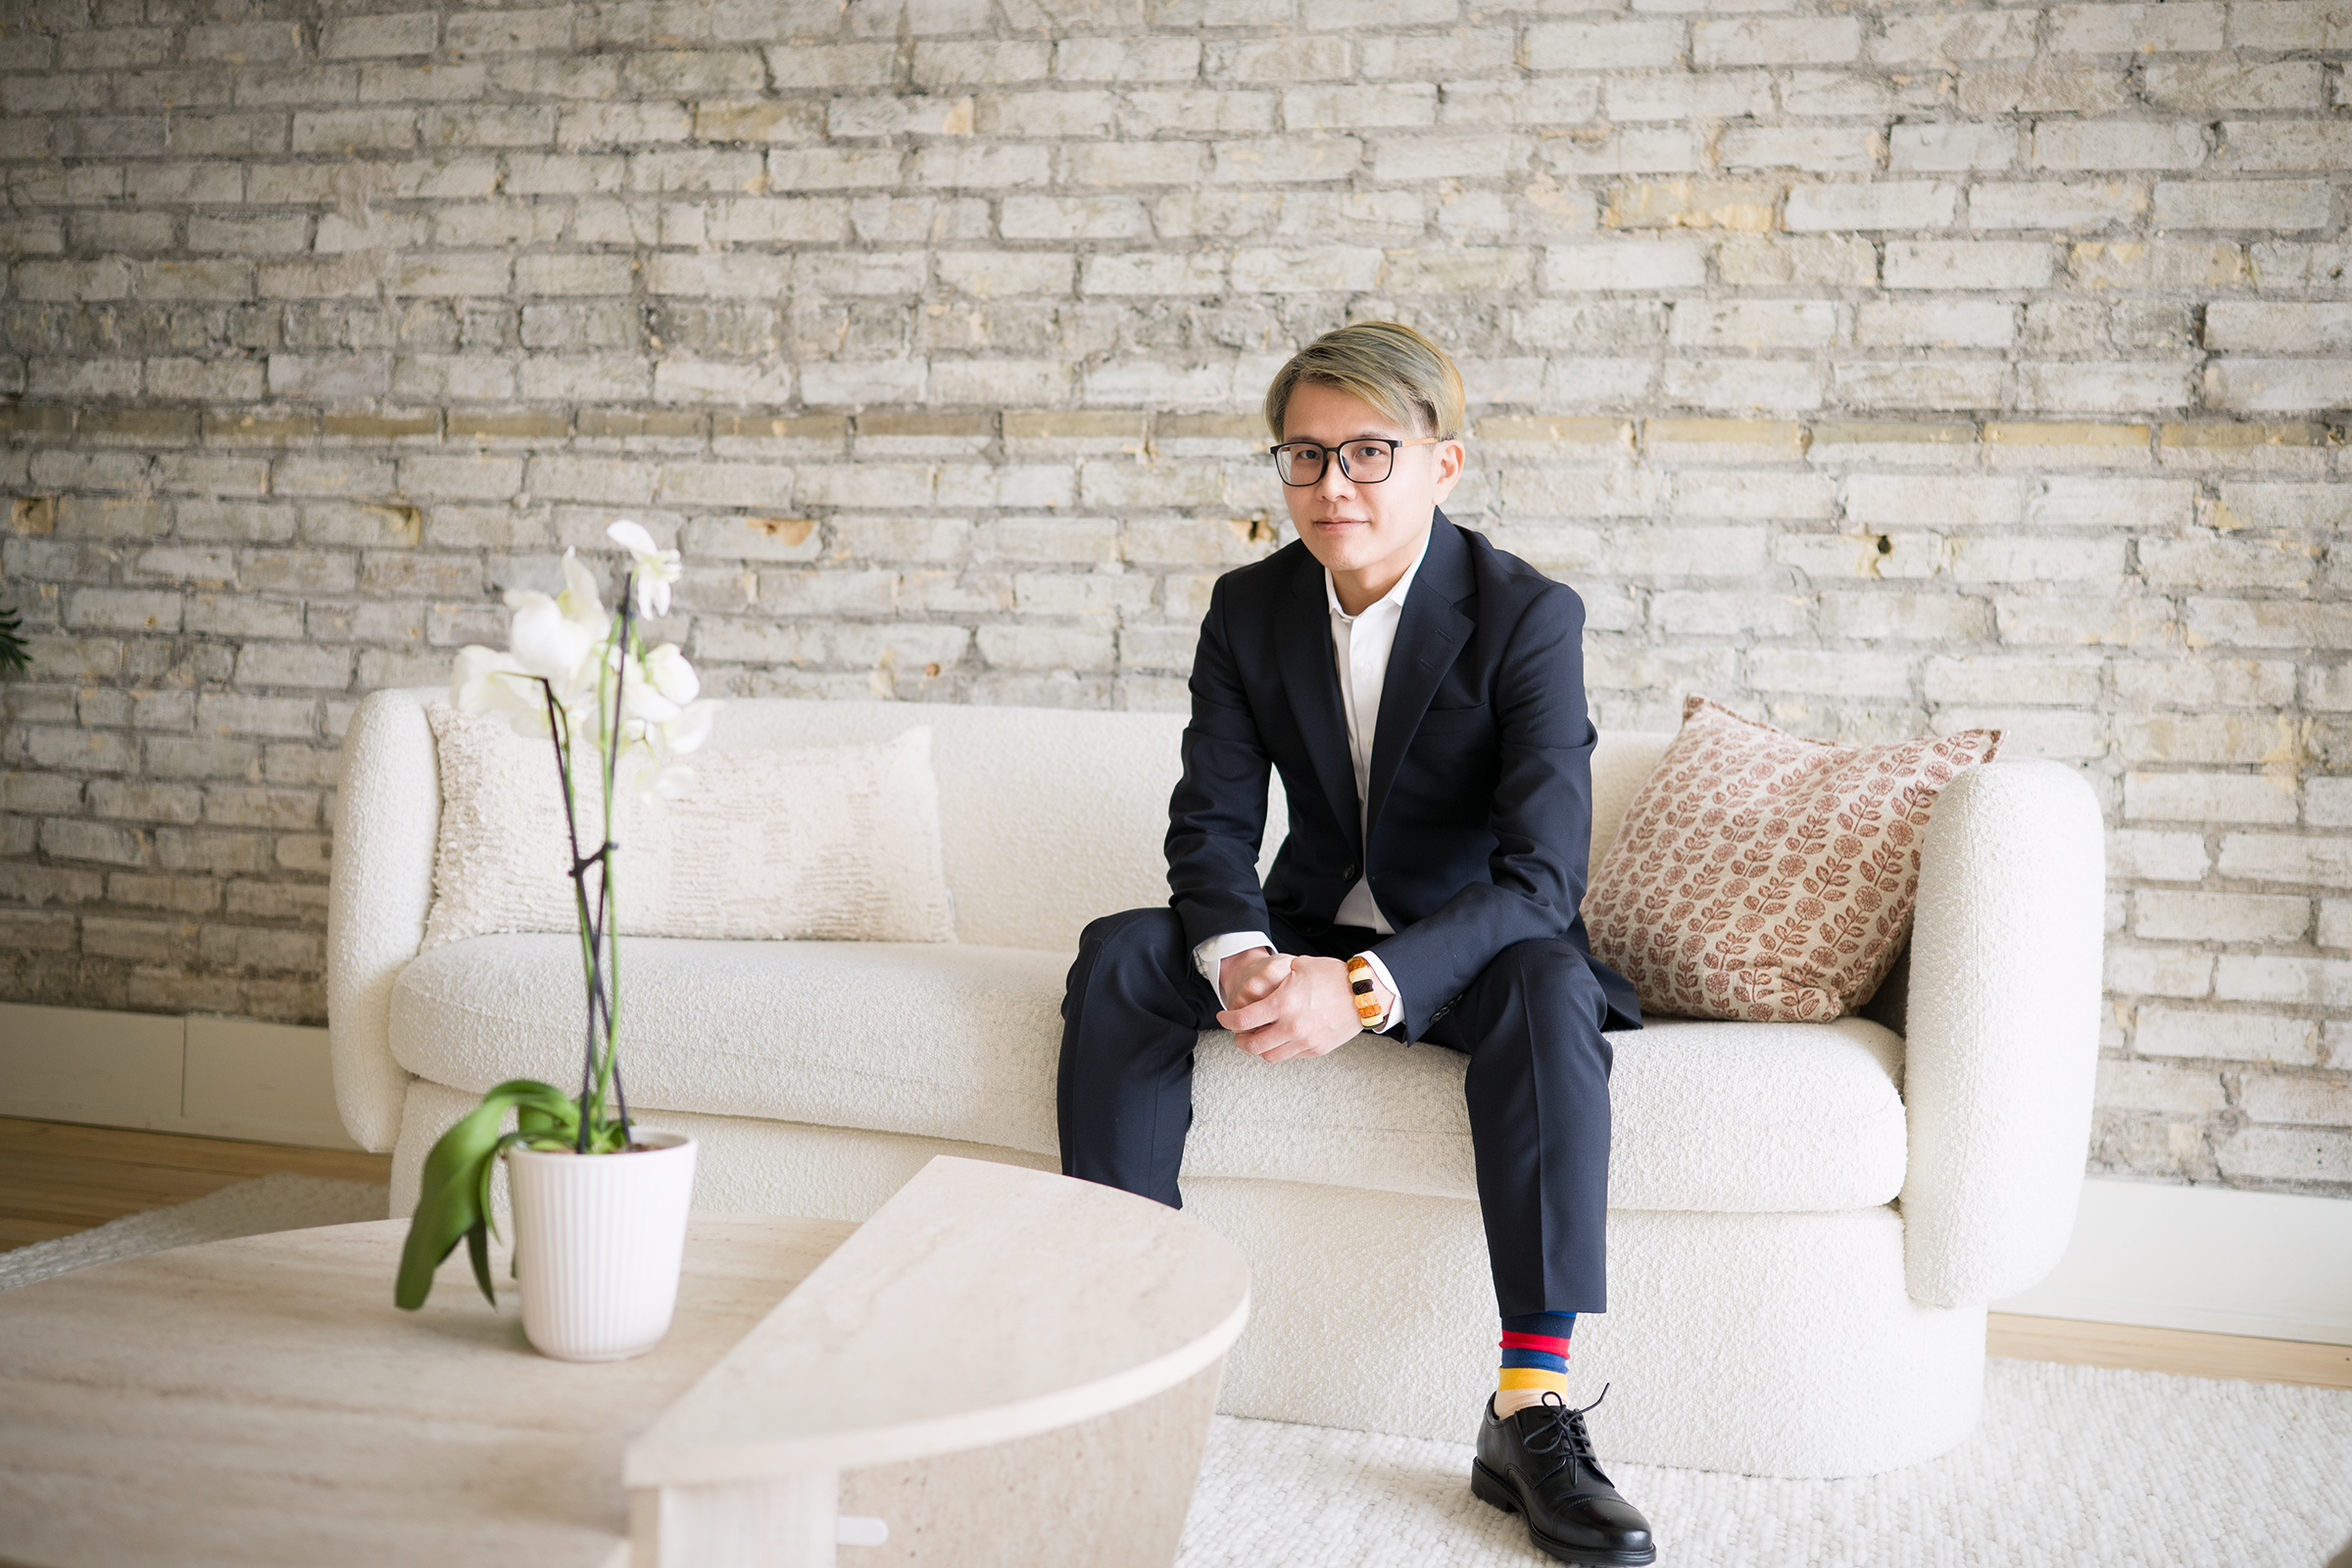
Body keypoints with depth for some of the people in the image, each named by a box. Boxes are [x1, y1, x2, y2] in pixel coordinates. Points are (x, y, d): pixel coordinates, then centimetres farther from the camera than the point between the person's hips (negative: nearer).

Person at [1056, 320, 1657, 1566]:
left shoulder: (1528, 617, -18)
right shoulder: (1250, 608, -4)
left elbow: (1541, 879, -26)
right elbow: (1211, 823, -7)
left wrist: (1367, 988, -41)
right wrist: (1238, 958, -31)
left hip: (1472, 945, -3)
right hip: (1314, 932, 4)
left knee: (1550, 986, -36)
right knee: (1118, 959, -20)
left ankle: (1532, 1407, -34)